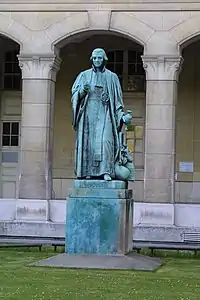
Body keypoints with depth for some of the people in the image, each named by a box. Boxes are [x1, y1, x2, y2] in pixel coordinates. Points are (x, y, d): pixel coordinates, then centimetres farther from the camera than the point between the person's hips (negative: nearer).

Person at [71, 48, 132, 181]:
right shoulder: (84, 75, 12)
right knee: (88, 142, -5)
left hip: (104, 113, -1)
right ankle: (88, 172, -3)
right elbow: (75, 93, 6)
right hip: (88, 112, 1)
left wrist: (123, 115, -1)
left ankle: (106, 172, -21)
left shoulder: (112, 77, 11)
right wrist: (82, 91, -16)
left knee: (105, 140, -17)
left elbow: (118, 100, 10)